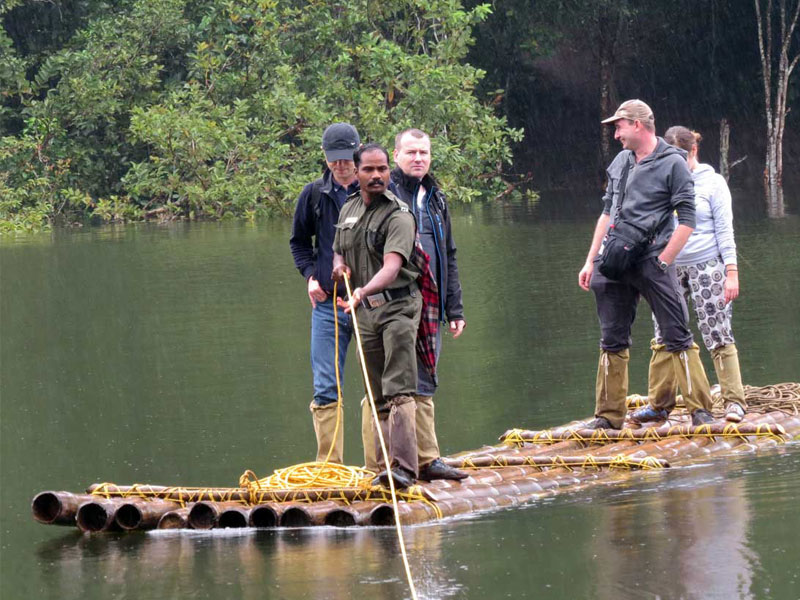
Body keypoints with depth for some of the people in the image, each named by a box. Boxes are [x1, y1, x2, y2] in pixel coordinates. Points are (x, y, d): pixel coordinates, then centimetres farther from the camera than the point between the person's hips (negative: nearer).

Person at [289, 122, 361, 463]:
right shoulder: (314, 195, 6)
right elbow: (299, 241, 20)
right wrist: (310, 275, 4)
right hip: (327, 304, 2)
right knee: (326, 390, 0)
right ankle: (330, 465, 5)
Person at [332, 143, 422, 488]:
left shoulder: (398, 216, -13)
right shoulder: (348, 210, 11)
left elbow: (392, 266, -27)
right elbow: (338, 251, 27)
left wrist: (364, 291, -44)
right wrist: (339, 266, 2)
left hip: (398, 306, -7)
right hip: (365, 310, 7)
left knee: (399, 391, -16)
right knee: (379, 397, 8)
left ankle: (403, 467, -24)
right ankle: (386, 465, 12)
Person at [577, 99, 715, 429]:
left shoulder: (673, 163, -4)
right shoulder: (620, 162, 15)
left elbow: (687, 220, -7)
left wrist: (662, 262, -11)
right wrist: (591, 261, 16)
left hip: (653, 262, -6)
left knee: (678, 338, -6)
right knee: (612, 342, 8)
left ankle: (701, 411, -4)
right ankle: (608, 416, 14)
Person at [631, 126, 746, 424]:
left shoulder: (712, 183, 0)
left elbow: (724, 229, -3)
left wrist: (731, 272, -8)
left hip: (706, 266, -4)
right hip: (670, 268, 4)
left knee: (718, 336, -6)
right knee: (664, 338, 2)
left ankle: (734, 402, -3)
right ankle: (659, 404, 8)